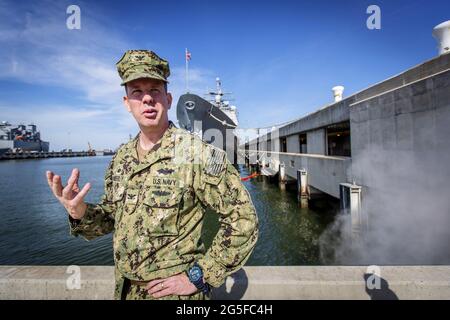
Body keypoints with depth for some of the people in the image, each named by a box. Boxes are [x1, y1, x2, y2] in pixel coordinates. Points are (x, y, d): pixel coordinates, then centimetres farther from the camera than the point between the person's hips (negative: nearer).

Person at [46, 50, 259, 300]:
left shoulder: (198, 154, -21)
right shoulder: (121, 157, 0)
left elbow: (244, 219, -18)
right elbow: (111, 216, 9)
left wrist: (199, 277, -17)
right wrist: (80, 213, -12)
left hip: (174, 292, -6)